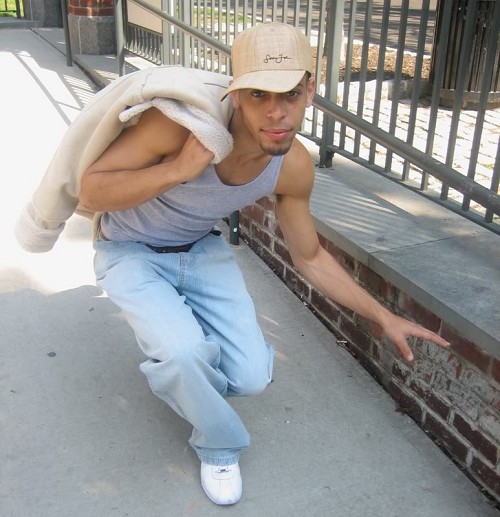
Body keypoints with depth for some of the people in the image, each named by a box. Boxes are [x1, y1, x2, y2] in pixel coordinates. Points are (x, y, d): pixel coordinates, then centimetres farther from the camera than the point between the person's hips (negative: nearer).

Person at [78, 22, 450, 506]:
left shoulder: (294, 167, -18)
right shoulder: (182, 122, -34)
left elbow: (310, 257, -2)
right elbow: (90, 191, -26)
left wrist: (384, 317, -1)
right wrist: (178, 170, -41)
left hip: (202, 249, 4)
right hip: (131, 250, -3)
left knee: (251, 377, -7)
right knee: (184, 353, -29)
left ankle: (178, 359, 28)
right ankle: (219, 445, 6)